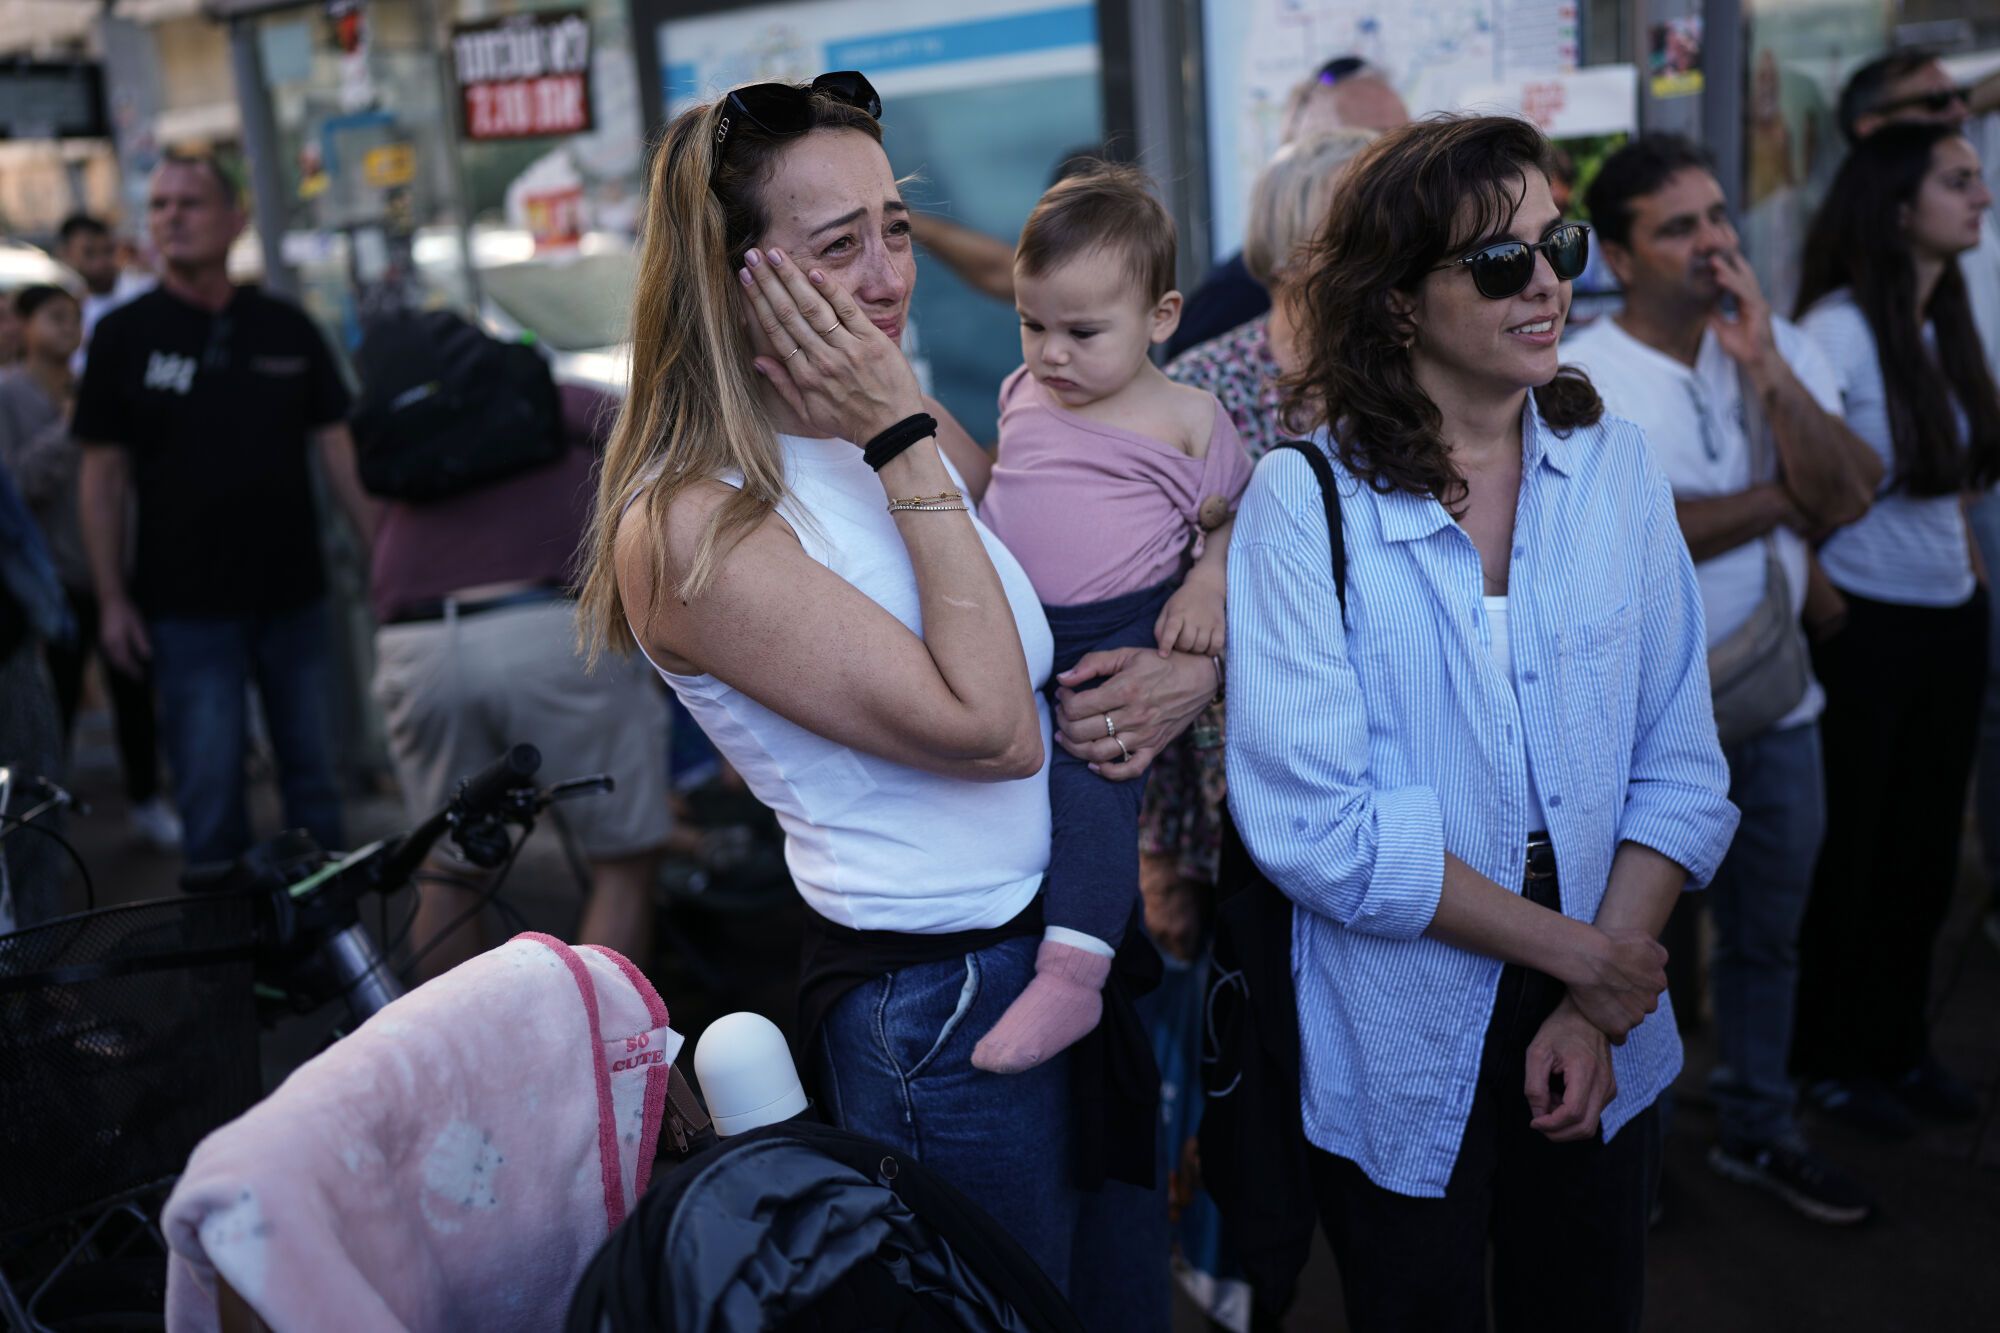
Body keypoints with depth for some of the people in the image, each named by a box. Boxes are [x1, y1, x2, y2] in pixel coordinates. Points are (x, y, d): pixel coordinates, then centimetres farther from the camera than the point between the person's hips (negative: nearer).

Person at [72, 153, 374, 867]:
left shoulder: (287, 327, 4)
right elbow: (103, 476, 1)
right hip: (187, 607, -2)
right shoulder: (123, 335, 0)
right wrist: (112, 600, -4)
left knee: (312, 776, 12)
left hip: (293, 594, 2)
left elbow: (338, 451, 5)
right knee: (210, 789, 1)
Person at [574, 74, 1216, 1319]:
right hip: (941, 1005, -7)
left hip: (1079, 924, 7)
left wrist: (1195, 668, -12)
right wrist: (905, 446, -25)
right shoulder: (690, 533, -22)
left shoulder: (895, 422, 1)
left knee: (1128, 1285, 26)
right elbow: (991, 729, -26)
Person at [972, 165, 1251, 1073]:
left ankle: (1071, 974, -24)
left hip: (1124, 631, -6)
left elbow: (1232, 519, 5)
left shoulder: (1186, 418, -1)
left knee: (1091, 768, -23)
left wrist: (1209, 585, -13)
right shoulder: (1021, 394, 12)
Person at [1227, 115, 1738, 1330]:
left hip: (1605, 1052, 4)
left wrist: (1601, 1006, -11)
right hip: (1400, 1063, -3)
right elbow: (1313, 821, -19)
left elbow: (1679, 765, -1)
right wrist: (1575, 952, -15)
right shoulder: (1306, 498, -14)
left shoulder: (1616, 466, -2)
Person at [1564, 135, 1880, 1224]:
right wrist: (1786, 497, -12)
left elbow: (1848, 495, -11)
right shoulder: (1580, 378, -14)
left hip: (1777, 703, 5)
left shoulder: (1780, 347, 1)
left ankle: (1758, 1129, 39)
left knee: (1766, 936, 19)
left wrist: (1766, 368, -20)